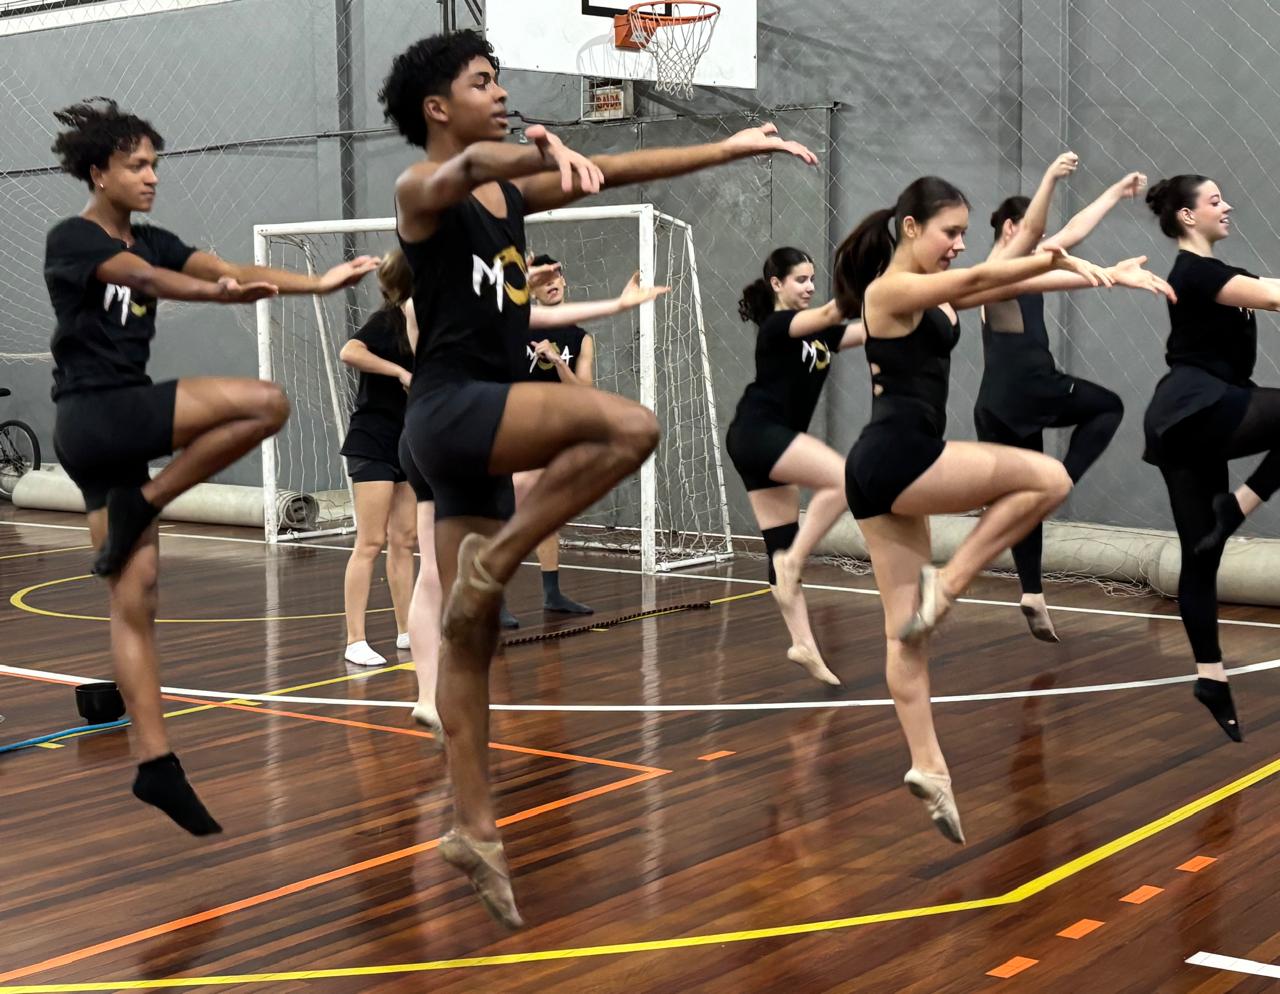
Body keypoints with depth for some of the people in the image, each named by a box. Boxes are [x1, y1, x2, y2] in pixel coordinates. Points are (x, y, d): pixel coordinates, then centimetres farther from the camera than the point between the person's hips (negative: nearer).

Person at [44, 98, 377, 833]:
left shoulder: (154, 241, 15)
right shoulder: (72, 240, -6)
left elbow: (225, 266, 0)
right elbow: (144, 279, -25)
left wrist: (318, 281, -15)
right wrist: (220, 294, -43)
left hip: (121, 423, 7)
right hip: (95, 417, -7)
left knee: (136, 601, 2)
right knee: (267, 402, -18)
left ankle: (157, 766, 3)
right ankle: (140, 506, -9)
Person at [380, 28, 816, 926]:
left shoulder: (513, 192, 19)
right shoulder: (422, 189, -4)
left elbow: (615, 172, 18)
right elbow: (468, 165, -28)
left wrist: (727, 148, 14)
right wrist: (544, 148, -50)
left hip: (484, 428, 8)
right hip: (451, 408, -8)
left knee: (473, 640, 7)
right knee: (628, 425, -27)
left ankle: (475, 826, 11)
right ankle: (496, 559, -15)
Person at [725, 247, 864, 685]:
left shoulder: (820, 334, 16)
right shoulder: (775, 326, -8)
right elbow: (829, 314, -23)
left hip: (774, 440, 9)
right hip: (756, 433, -9)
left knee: (783, 548, 6)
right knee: (842, 479, -25)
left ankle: (803, 646, 6)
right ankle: (791, 563, -16)